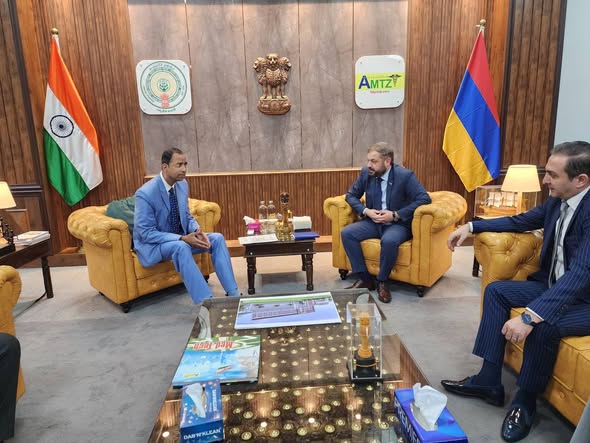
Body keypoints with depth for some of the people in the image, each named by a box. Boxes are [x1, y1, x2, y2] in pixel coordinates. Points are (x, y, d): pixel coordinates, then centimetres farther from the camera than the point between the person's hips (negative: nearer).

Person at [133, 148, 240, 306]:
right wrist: (182, 238, -31)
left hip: (180, 239, 7)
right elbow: (146, 233, -23)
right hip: (152, 245, -7)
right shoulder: (145, 193, -23)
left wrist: (197, 230, -15)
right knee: (181, 247, -38)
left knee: (217, 238, -13)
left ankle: (233, 294, -14)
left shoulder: (182, 185, -2)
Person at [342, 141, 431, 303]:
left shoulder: (405, 176, -14)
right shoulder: (366, 173, -1)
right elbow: (351, 195, 9)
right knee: (347, 233, -19)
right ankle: (365, 278, -8)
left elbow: (424, 198, -18)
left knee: (389, 241, -37)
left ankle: (382, 282, -11)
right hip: (373, 222, 5)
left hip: (398, 224, -5)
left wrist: (395, 215, -23)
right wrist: (365, 211, -11)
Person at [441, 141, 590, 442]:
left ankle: (526, 400, -4)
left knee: (543, 324, -33)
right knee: (496, 291, -1)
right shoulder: (557, 201, -2)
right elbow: (520, 221, 14)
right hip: (554, 285, 9)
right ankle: (489, 380, 1)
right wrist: (471, 226, 5)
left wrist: (529, 316, -44)